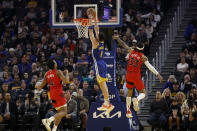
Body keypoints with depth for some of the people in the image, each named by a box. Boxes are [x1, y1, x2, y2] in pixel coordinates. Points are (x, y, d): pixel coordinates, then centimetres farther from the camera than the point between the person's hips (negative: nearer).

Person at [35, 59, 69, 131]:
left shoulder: (47, 74, 9)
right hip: (59, 93, -7)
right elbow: (66, 81, -21)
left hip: (52, 94, 7)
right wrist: (67, 73, -3)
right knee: (64, 112, -10)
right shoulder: (58, 72, -10)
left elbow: (41, 86, 11)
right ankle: (49, 120, -32)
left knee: (60, 112, 18)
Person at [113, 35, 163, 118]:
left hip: (129, 74, 4)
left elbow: (123, 44, 15)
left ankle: (128, 111, 17)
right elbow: (150, 67, -14)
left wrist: (117, 38, 31)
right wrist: (158, 74, -13)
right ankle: (137, 100, -33)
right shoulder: (143, 57, -7)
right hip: (136, 75, -4)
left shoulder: (131, 51, 2)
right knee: (142, 93, 4)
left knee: (129, 92, 20)